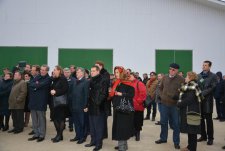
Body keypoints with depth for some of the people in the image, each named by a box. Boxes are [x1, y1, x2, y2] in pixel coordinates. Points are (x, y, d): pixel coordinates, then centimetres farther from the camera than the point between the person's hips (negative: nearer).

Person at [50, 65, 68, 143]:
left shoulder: (63, 79, -8)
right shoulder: (55, 79, 14)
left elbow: (65, 89, -17)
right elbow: (52, 88, 21)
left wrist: (56, 92, -17)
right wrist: (51, 91, 0)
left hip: (61, 101, -8)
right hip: (55, 101, 8)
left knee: (60, 118, -2)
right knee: (55, 118, 9)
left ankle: (59, 135, 6)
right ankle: (59, 134, 20)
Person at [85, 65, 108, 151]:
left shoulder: (103, 81, -9)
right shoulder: (91, 81, 14)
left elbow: (104, 94, -15)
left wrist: (97, 103, -20)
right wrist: (88, 105, 13)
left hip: (98, 107, -8)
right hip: (91, 106, 8)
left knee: (98, 126, 0)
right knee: (92, 125, 15)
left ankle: (99, 144, 9)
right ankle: (93, 141, 26)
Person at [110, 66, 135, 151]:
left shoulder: (127, 83, -9)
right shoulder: (115, 83, 14)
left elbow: (132, 94, -16)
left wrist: (121, 94, -22)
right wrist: (112, 93, 3)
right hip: (117, 107, 8)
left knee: (123, 126, -7)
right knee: (118, 126, 10)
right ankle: (122, 144, 21)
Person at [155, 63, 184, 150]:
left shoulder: (181, 80, -10)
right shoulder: (165, 78, 5)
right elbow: (161, 88, 19)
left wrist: (177, 96, -21)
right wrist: (161, 95, 7)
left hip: (175, 105, -4)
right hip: (164, 104, 4)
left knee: (176, 124, 5)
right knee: (163, 122, 14)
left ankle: (176, 142, 18)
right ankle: (163, 138, 31)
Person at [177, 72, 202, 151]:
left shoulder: (192, 88, -17)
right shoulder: (189, 86, 15)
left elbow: (188, 100, -23)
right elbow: (183, 97, 19)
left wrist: (179, 104, -12)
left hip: (191, 111, -10)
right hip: (188, 111, 10)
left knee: (192, 130, -2)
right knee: (190, 129, 15)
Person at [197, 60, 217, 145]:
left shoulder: (213, 76, 0)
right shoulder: (198, 76, 11)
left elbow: (212, 88, -10)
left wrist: (202, 93, -17)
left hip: (207, 100, -4)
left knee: (209, 120, 2)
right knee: (201, 119, 10)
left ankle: (210, 138, 11)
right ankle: (203, 136, 22)